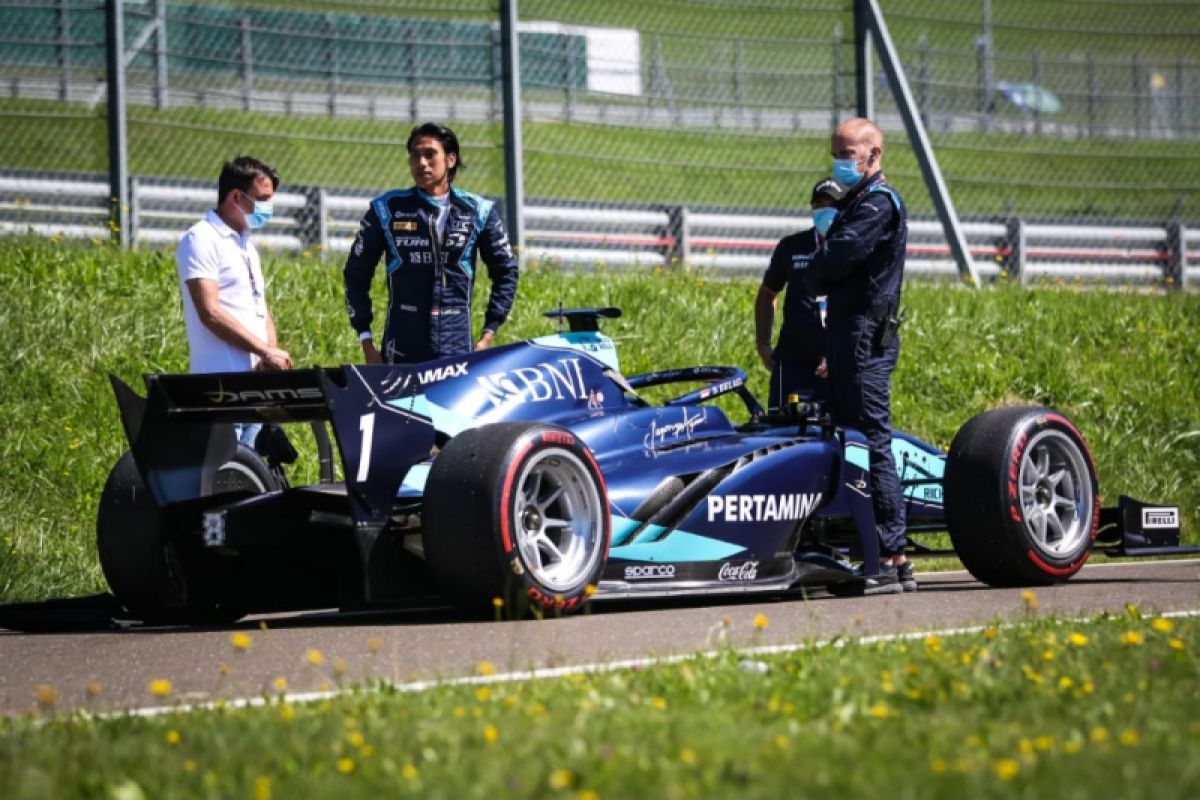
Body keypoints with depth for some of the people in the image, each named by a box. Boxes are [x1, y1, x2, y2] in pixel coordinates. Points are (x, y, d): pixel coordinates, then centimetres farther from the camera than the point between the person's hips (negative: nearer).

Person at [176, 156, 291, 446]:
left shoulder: (246, 245, 21)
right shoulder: (201, 240, -6)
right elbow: (211, 314, -16)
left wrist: (271, 353, 0)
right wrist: (266, 351, -16)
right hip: (222, 385, -9)